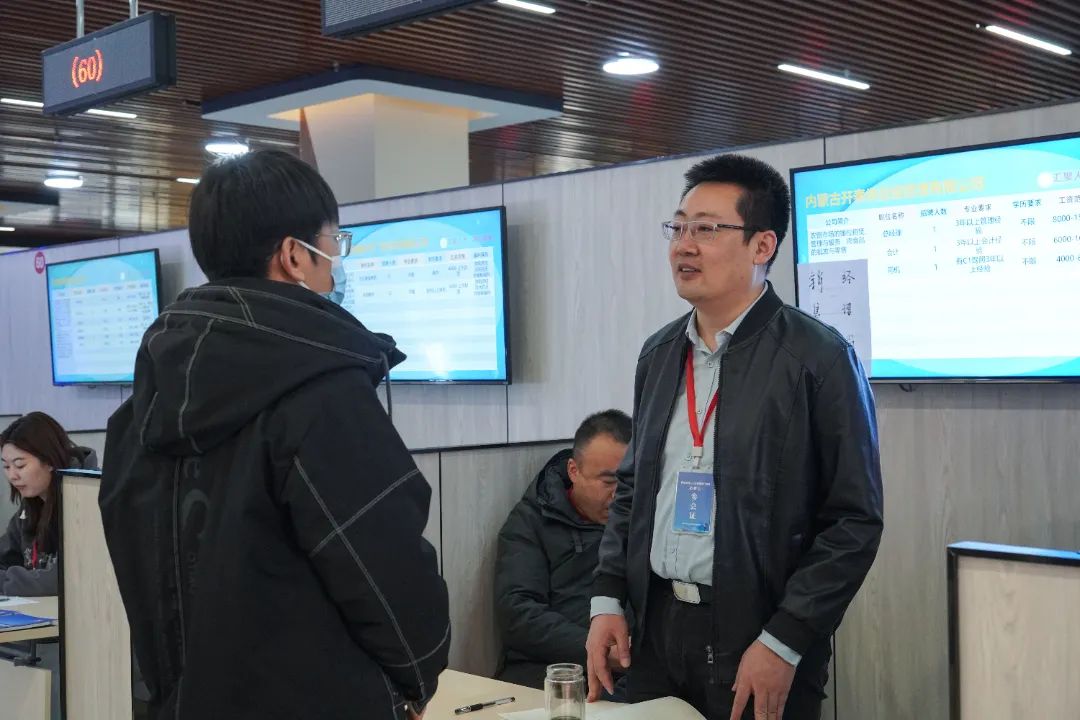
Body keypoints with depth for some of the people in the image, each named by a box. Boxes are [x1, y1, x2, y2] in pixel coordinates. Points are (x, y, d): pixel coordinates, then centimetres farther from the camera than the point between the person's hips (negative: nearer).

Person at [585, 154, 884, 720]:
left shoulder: (818, 358, -11)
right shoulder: (659, 353, 8)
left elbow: (854, 520, -12)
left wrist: (783, 643, -16)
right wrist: (607, 599, 6)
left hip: (758, 638, -5)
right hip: (656, 630, 6)